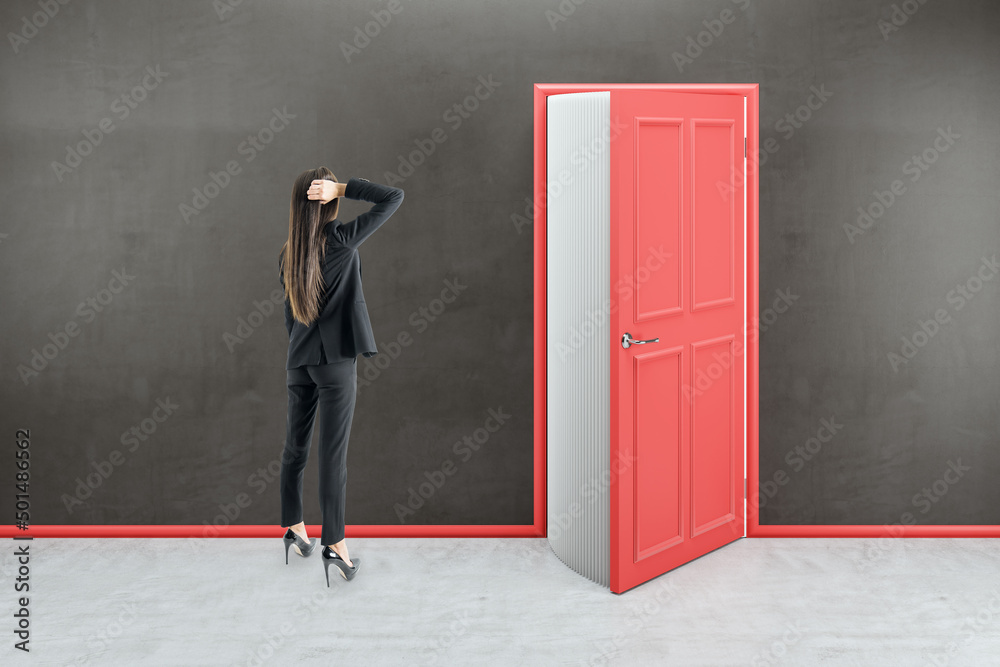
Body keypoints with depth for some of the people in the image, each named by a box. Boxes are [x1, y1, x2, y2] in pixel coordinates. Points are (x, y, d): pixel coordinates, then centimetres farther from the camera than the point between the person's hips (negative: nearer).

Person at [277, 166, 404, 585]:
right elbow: (393, 198, -10)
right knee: (333, 452, -5)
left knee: (295, 445, 15)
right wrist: (343, 187, -11)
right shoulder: (340, 240, -12)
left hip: (299, 359, 6)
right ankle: (335, 544, -3)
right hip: (336, 360, -6)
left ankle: (294, 528, 29)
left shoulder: (287, 254, 5)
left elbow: (289, 311, 13)